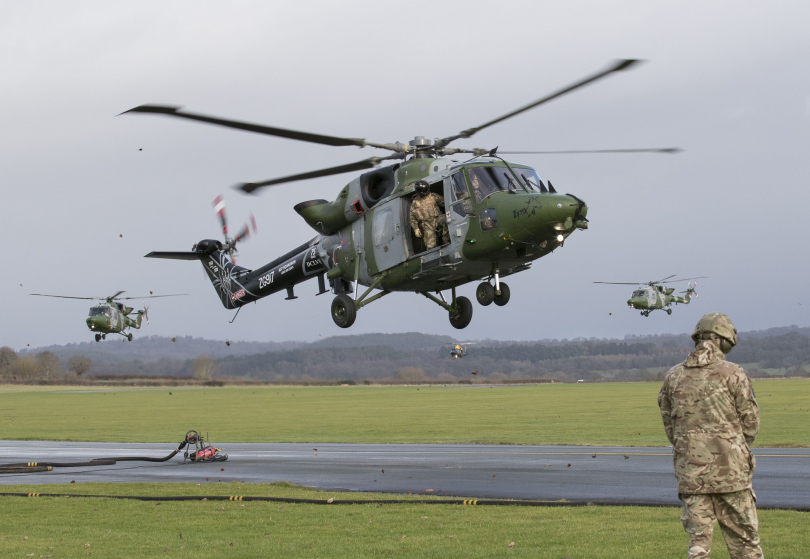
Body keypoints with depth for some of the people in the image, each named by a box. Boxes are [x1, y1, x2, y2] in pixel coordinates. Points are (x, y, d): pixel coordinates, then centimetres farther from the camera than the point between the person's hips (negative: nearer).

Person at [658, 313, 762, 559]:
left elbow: (669, 426, 11)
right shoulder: (732, 374, -6)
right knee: (744, 539, 6)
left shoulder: (673, 377, 6)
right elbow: (751, 423, 0)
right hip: (730, 467, -3)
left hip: (689, 471, 3)